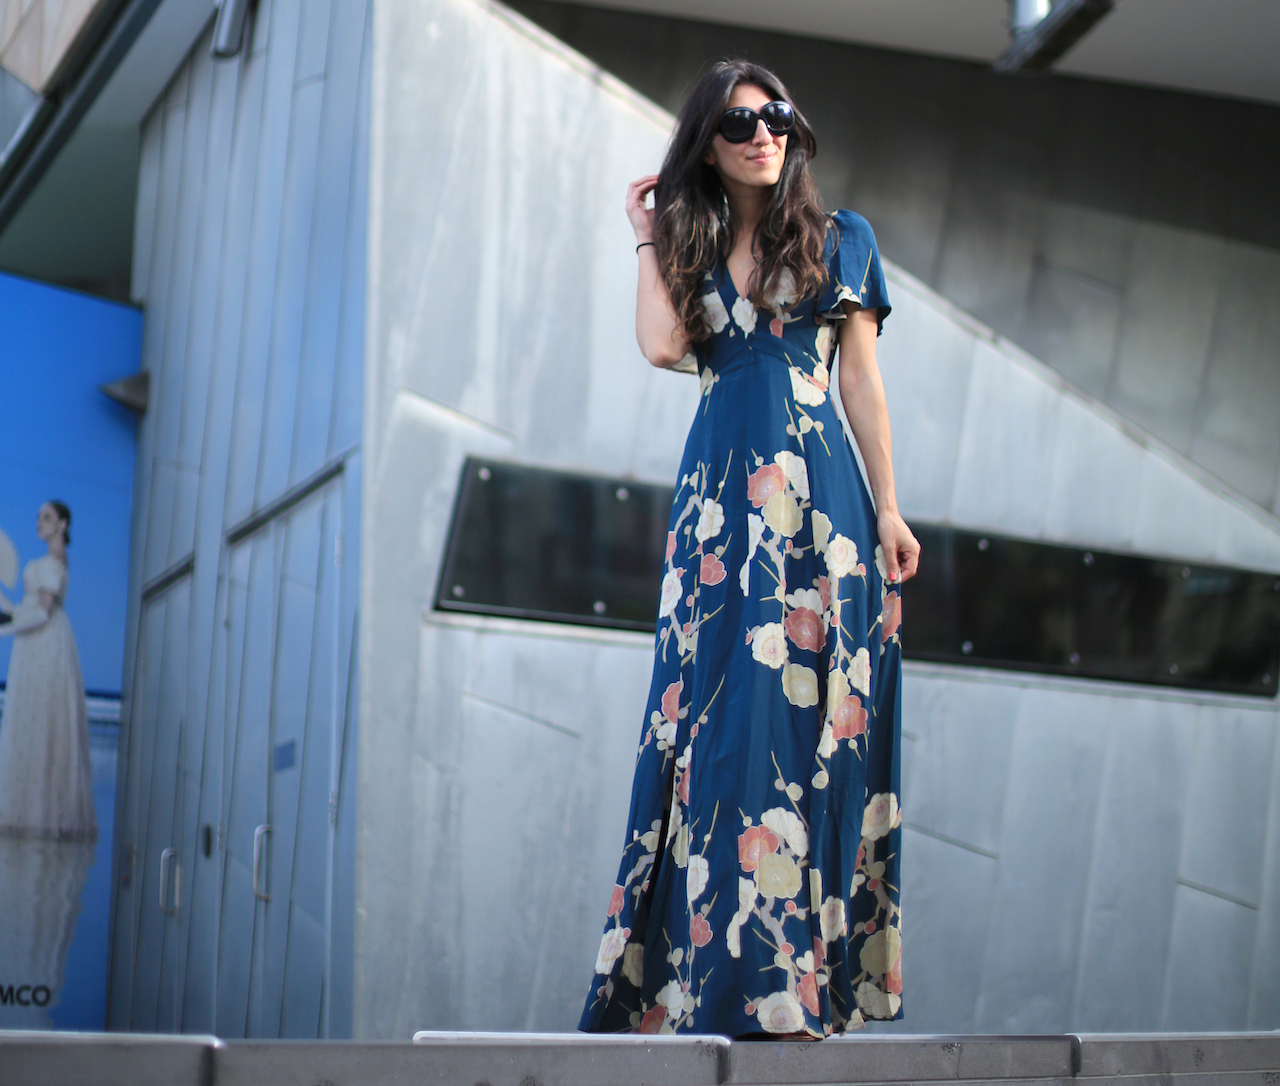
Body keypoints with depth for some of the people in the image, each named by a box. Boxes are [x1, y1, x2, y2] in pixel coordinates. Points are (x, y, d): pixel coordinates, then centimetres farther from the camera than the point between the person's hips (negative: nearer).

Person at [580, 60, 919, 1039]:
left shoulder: (838, 239, 11)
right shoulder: (693, 250, 15)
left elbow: (862, 379, 8)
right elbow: (661, 346, -4)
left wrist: (887, 509, 2)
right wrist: (649, 237, 7)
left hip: (817, 494, -2)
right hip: (719, 501, 2)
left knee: (802, 716, -5)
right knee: (720, 719, -4)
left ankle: (802, 974, -2)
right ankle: (726, 967, -1)